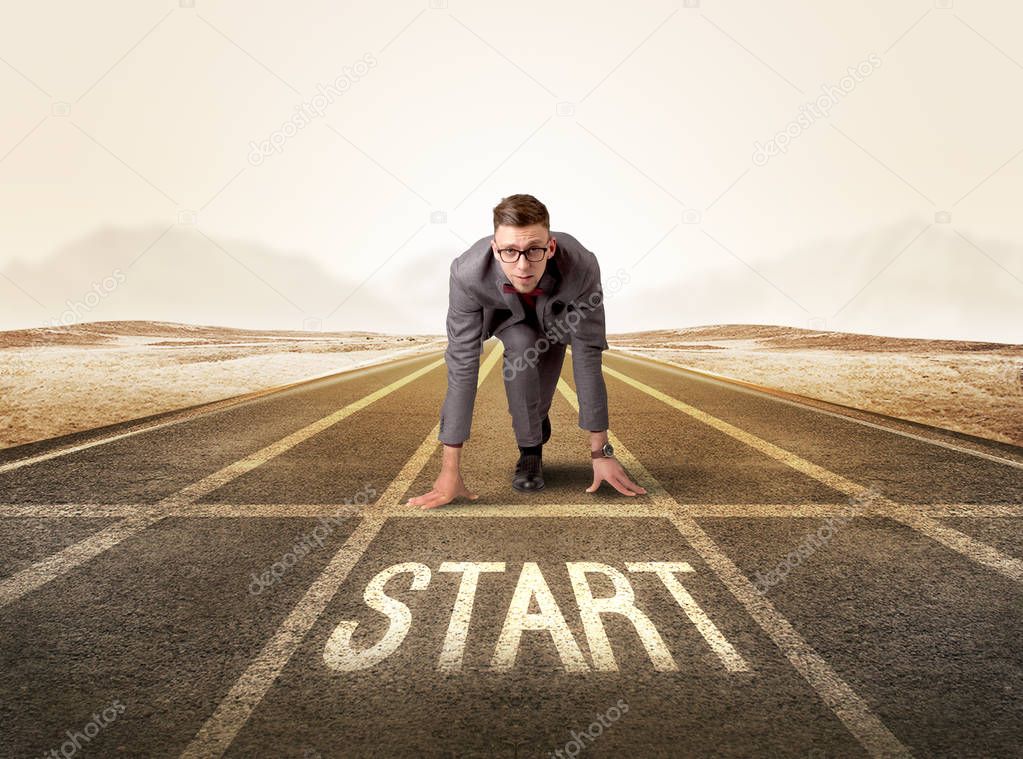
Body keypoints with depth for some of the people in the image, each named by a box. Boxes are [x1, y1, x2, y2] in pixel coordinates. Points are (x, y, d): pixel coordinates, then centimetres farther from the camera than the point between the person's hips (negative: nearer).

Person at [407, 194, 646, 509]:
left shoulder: (581, 267, -42)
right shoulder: (467, 273, -42)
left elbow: (587, 359, -34)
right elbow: (462, 367, -38)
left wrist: (600, 452, -31)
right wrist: (450, 471, -38)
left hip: (556, 314, 1)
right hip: (505, 314, 0)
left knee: (537, 403, -11)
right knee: (522, 346, -32)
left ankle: (536, 418, 29)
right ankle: (530, 449, -9)